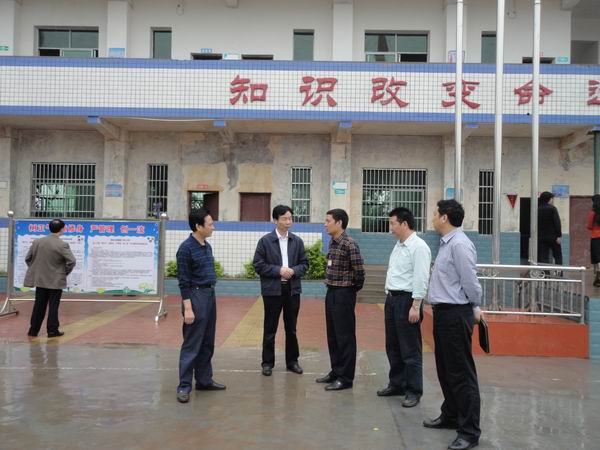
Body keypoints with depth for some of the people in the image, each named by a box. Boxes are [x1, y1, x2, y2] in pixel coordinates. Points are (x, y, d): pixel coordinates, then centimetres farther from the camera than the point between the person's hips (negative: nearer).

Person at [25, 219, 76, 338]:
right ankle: (52, 330, 7)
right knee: (53, 306, 4)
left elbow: (28, 258, 8)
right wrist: (65, 272, -3)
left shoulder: (37, 242, 1)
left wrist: (36, 270, 16)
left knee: (39, 306, 12)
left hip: (40, 279, 4)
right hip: (56, 281, -4)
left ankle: (33, 330, 16)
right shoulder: (62, 245, -15)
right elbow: (72, 261, -20)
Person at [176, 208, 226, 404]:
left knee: (207, 344, 14)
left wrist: (210, 296, 18)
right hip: (196, 296, -8)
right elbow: (183, 281, -15)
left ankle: (204, 380, 24)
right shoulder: (186, 248, -14)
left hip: (210, 295, 8)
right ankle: (184, 386, 4)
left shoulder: (207, 246, 11)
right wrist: (188, 308, -19)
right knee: (192, 345, -4)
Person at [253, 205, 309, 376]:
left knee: (291, 328, 12)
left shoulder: (297, 241, 6)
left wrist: (294, 271, -12)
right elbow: (258, 265, -7)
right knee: (270, 329, 5)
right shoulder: (265, 241, -3)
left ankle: (292, 361, 24)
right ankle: (267, 362, 16)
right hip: (272, 290, -3)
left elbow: (304, 263, 8)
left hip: (292, 289, 3)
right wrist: (279, 270, -16)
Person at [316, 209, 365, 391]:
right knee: (332, 335, 16)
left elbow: (359, 270, -19)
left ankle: (346, 378, 10)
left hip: (344, 294, -9)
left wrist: (355, 288, -4)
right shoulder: (332, 243, 10)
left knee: (345, 336, 0)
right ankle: (336, 371, 29)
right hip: (331, 292, 9)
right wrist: (331, 288, 15)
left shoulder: (349, 244, -17)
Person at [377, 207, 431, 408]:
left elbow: (421, 279, -19)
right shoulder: (398, 245, 14)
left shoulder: (418, 246, -15)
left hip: (407, 300, -9)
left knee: (410, 350, -1)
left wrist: (415, 306, -22)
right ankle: (397, 384, 31)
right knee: (393, 346, 17)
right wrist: (389, 298, 16)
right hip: (392, 299, 9)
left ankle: (414, 392, 10)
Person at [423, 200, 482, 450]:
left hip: (456, 314, -10)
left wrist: (475, 308, -3)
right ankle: (450, 417, 36)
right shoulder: (446, 243, 13)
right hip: (443, 312, 10)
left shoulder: (460, 245, -18)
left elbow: (470, 282, -18)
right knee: (445, 369, 20)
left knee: (461, 373, -2)